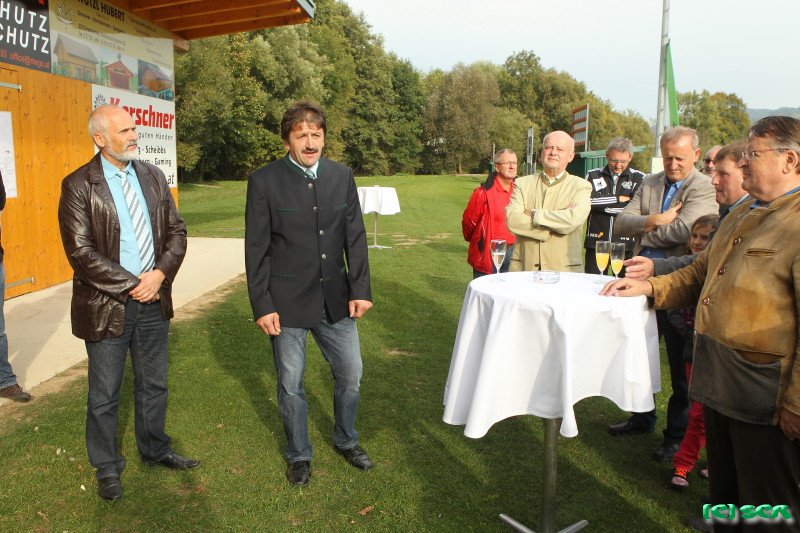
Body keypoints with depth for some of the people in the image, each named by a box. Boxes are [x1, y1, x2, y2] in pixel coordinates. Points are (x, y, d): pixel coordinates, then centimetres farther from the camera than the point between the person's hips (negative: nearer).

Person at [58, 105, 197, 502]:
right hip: (107, 305, -4)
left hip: (153, 299, 5)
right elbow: (81, 252, -16)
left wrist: (160, 273, -12)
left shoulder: (152, 176, 4)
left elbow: (176, 230, 4)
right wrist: (131, 285, -17)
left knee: (153, 384, 18)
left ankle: (155, 450, 38)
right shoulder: (78, 186, -11)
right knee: (105, 394, 11)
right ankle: (106, 468, 31)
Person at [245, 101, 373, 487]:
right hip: (287, 302, -3)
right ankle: (299, 455, 34)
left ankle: (346, 441, 40)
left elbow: (355, 237, 4)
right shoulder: (264, 181, -9)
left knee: (351, 373, 14)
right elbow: (256, 249, -7)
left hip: (335, 298, 4)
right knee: (291, 384, 11)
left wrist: (360, 289, -1)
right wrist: (261, 306, -9)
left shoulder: (342, 176, 1)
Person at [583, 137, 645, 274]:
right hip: (596, 243, 1)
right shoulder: (593, 175, 9)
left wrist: (602, 205, -8)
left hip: (626, 244, -1)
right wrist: (619, 199, -5)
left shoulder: (639, 178, 6)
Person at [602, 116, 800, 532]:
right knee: (725, 497, 24)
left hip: (765, 398, -8)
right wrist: (647, 287, 7)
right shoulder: (741, 215, 13)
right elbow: (699, 274, 22)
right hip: (718, 385, 8)